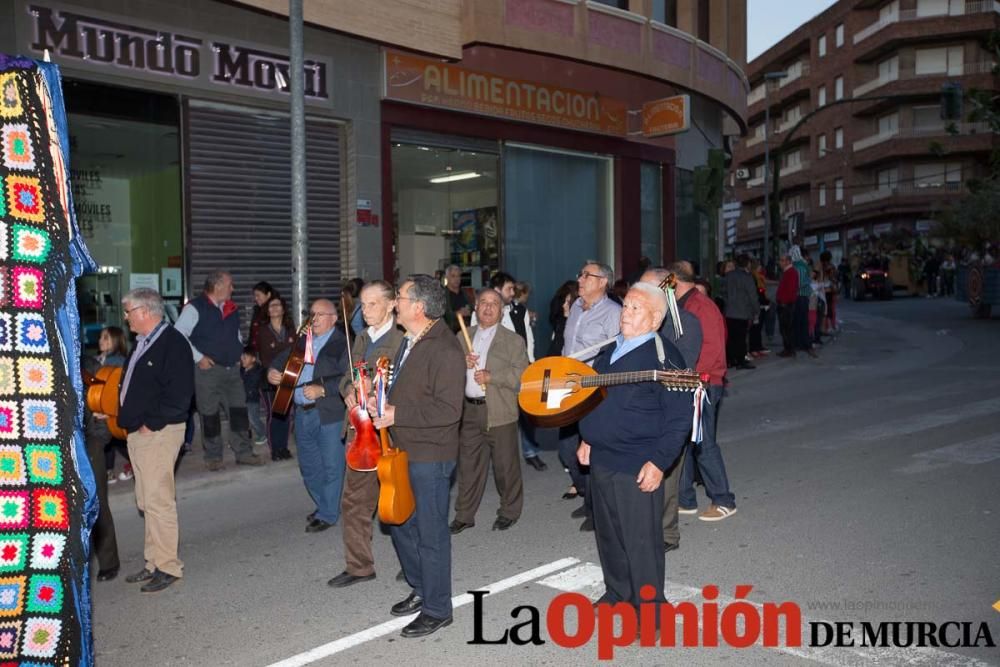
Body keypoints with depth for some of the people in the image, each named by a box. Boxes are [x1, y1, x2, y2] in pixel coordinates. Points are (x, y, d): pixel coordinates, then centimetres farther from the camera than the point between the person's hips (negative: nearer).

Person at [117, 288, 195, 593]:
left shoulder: (173, 344, -13)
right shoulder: (142, 343, 16)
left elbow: (179, 394, -20)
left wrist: (151, 424, -16)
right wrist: (126, 419, 12)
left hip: (159, 433, -10)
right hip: (137, 432, 10)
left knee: (158, 501, -7)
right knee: (146, 502, 13)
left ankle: (168, 566, 3)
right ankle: (155, 562, 23)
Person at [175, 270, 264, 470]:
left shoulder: (231, 308, 11)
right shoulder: (195, 308, -9)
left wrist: (239, 352, 13)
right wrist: (198, 357, -15)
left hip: (232, 369, 6)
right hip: (208, 369, -6)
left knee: (239, 410, 5)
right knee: (210, 414, 3)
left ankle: (243, 452, 14)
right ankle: (213, 457, 14)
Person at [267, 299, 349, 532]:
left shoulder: (342, 344, -9)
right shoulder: (303, 342, 14)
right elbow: (283, 359, 22)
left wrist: (322, 390, -27)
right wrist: (272, 371, 1)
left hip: (329, 414, -7)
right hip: (302, 413, 7)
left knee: (331, 466, 2)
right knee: (309, 465, 17)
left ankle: (328, 514, 16)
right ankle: (324, 505, 35)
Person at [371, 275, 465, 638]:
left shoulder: (445, 349, -20)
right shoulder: (410, 342, 10)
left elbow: (448, 409, -26)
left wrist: (397, 415, -22)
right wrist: (382, 403, 5)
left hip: (430, 456, -10)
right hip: (403, 451, 10)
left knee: (430, 533, 2)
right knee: (400, 522, 20)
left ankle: (437, 609, 19)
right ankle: (421, 590, 38)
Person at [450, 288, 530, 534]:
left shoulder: (513, 340, 0)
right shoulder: (462, 337, 12)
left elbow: (522, 375, -10)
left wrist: (491, 377, -18)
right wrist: (462, 363, -9)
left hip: (499, 412, -3)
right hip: (468, 410, 3)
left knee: (505, 465, 7)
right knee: (468, 465, 10)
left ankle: (509, 512, 25)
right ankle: (464, 515, 22)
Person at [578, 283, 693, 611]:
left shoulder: (663, 357, -14)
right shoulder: (610, 350, 11)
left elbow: (678, 417, -17)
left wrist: (658, 462, -20)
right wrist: (588, 439, 18)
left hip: (638, 468, -8)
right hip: (601, 459, 8)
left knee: (641, 541, 1)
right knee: (608, 534, 19)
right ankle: (617, 593, 38)